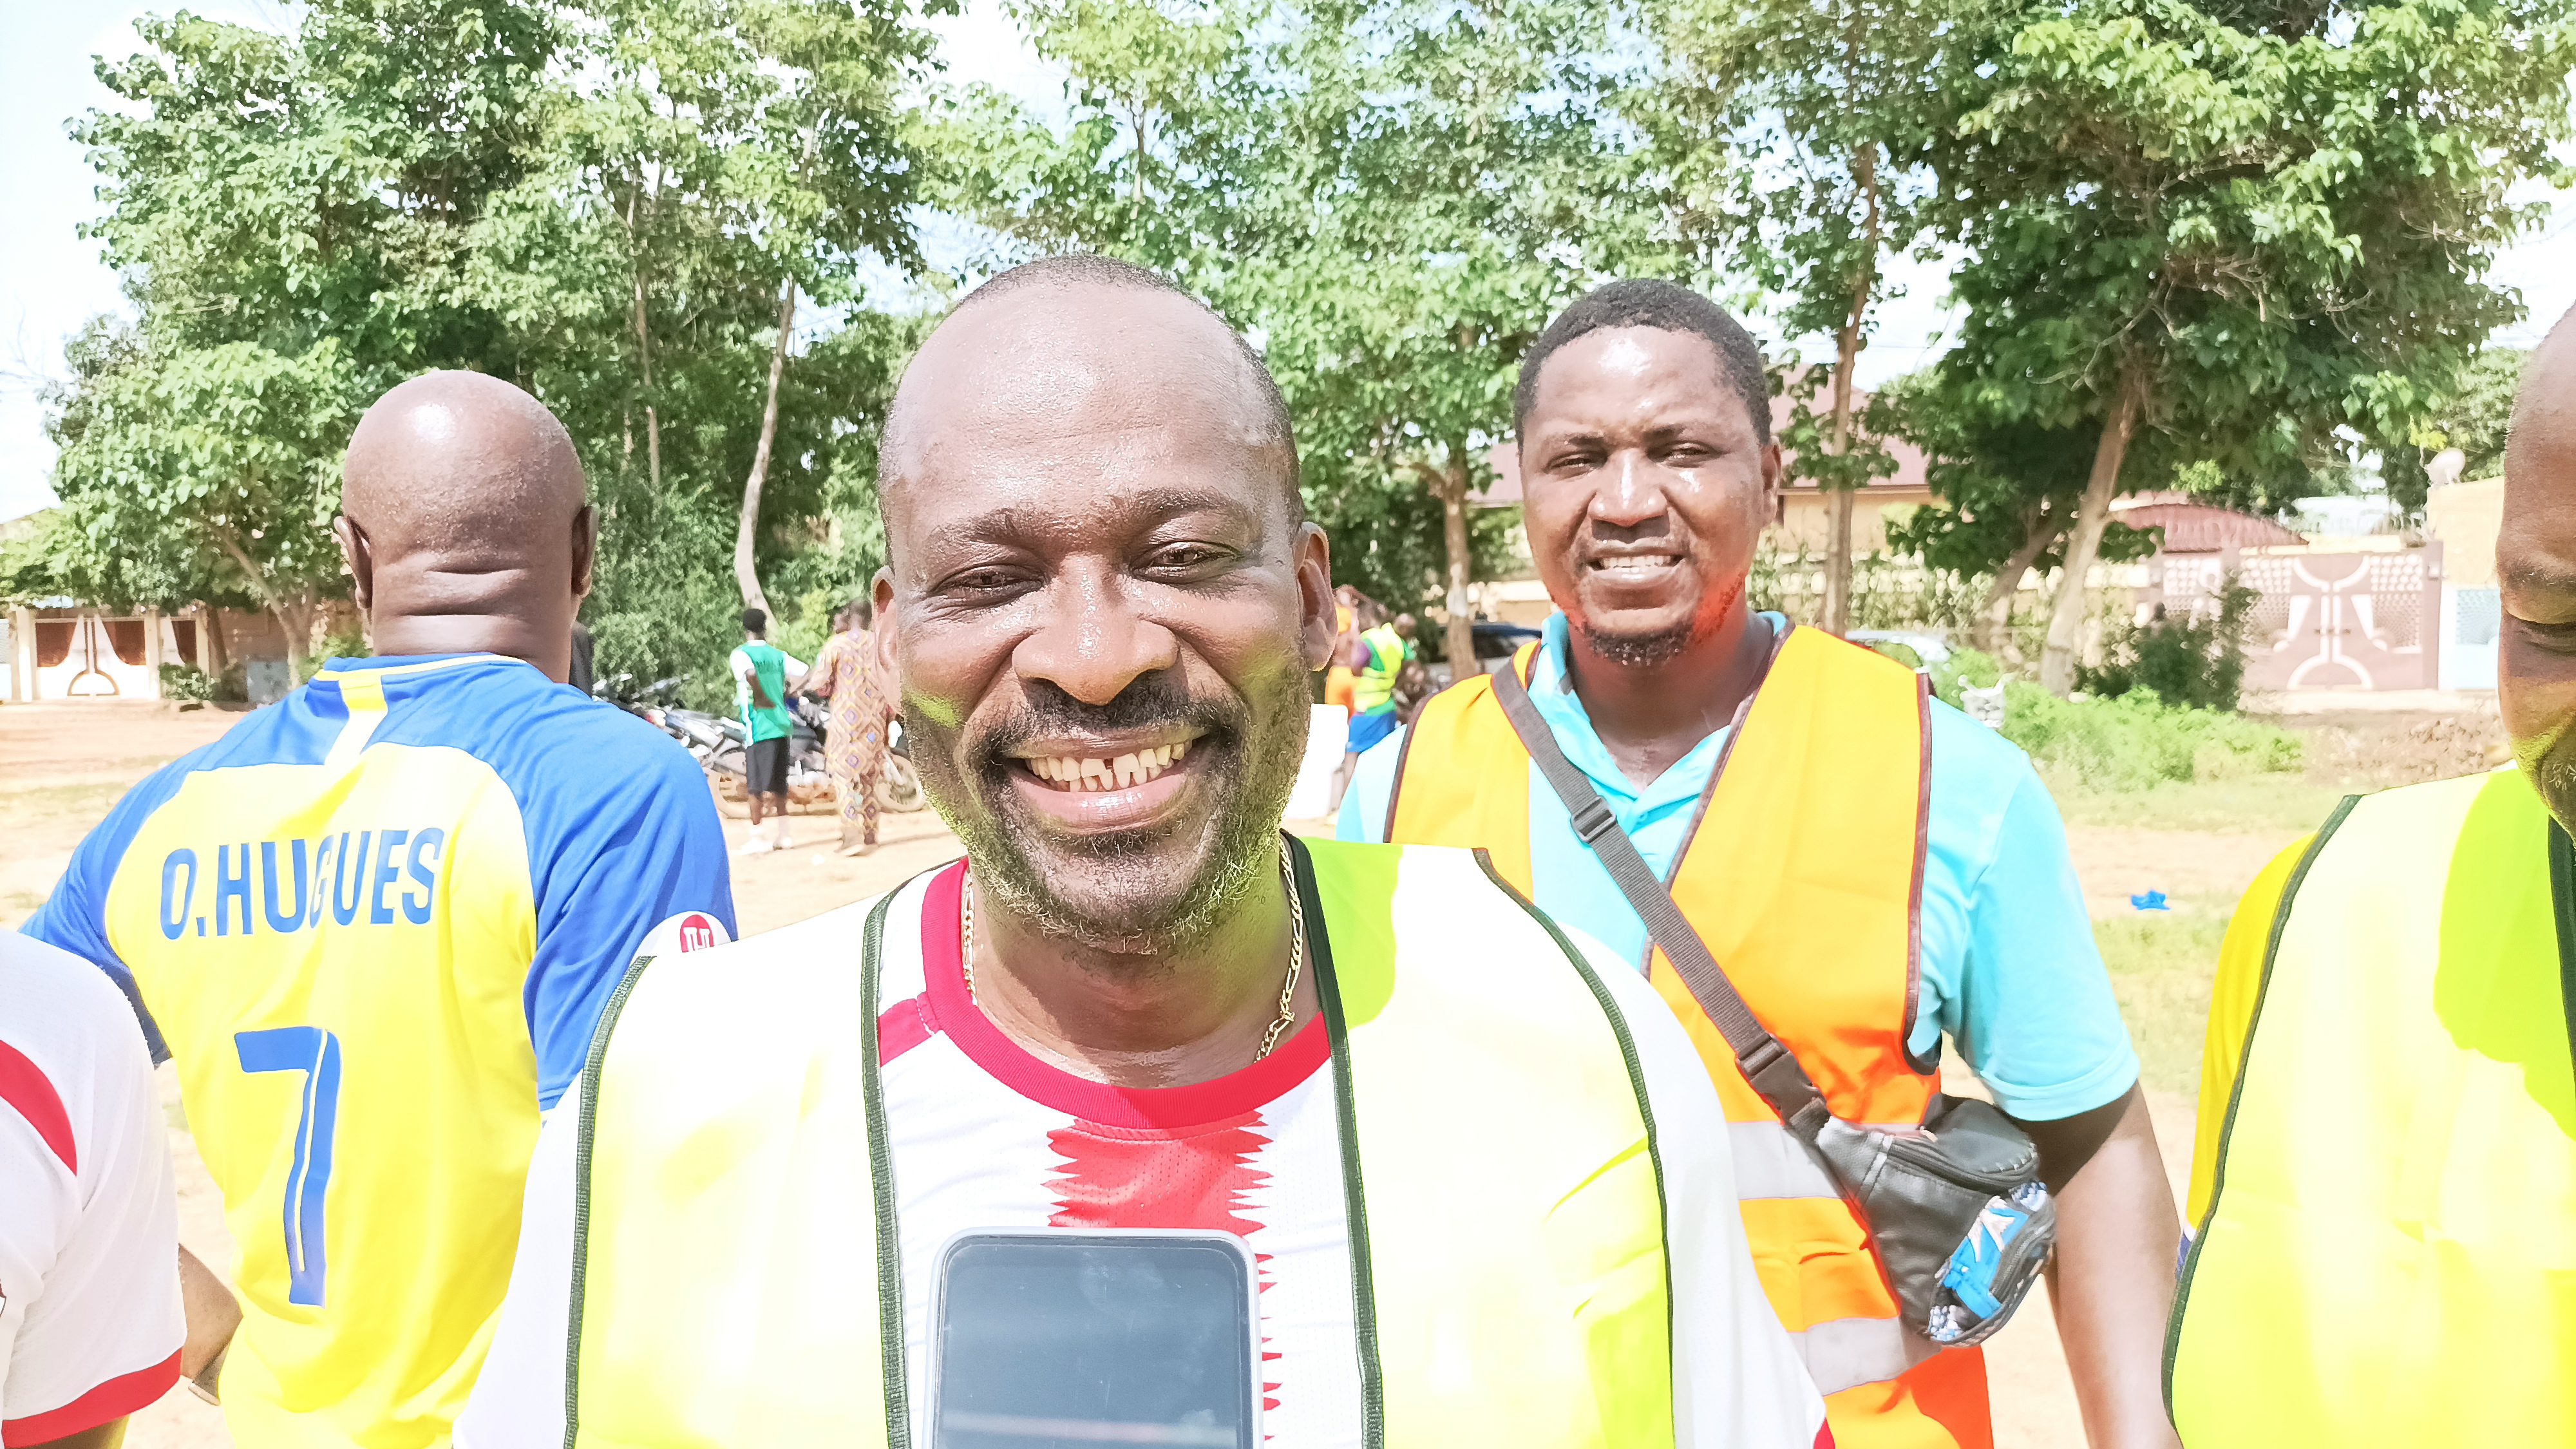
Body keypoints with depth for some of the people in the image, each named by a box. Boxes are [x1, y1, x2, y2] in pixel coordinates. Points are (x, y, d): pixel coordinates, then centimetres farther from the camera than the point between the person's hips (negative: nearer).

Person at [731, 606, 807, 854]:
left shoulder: (741, 654, -7)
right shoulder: (778, 655, 9)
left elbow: (750, 673, -29)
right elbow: (806, 673, 3)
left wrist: (761, 699, -17)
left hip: (757, 727, -5)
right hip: (782, 725, 6)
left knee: (755, 785, 0)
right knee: (778, 783, 14)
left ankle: (757, 837, 0)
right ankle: (782, 834, 17)